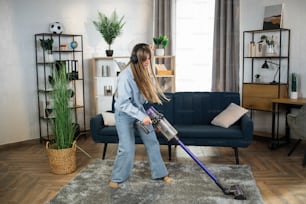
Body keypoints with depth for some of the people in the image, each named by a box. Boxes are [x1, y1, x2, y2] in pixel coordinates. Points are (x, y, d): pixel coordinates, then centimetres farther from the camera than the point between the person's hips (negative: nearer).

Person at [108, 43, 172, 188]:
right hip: (124, 114, -6)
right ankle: (117, 178, 16)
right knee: (127, 148, -6)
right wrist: (142, 116, -30)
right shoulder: (125, 76, -29)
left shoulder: (145, 71, -7)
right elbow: (124, 103, -29)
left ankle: (159, 173, 23)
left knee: (152, 142, 8)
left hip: (140, 111, 7)